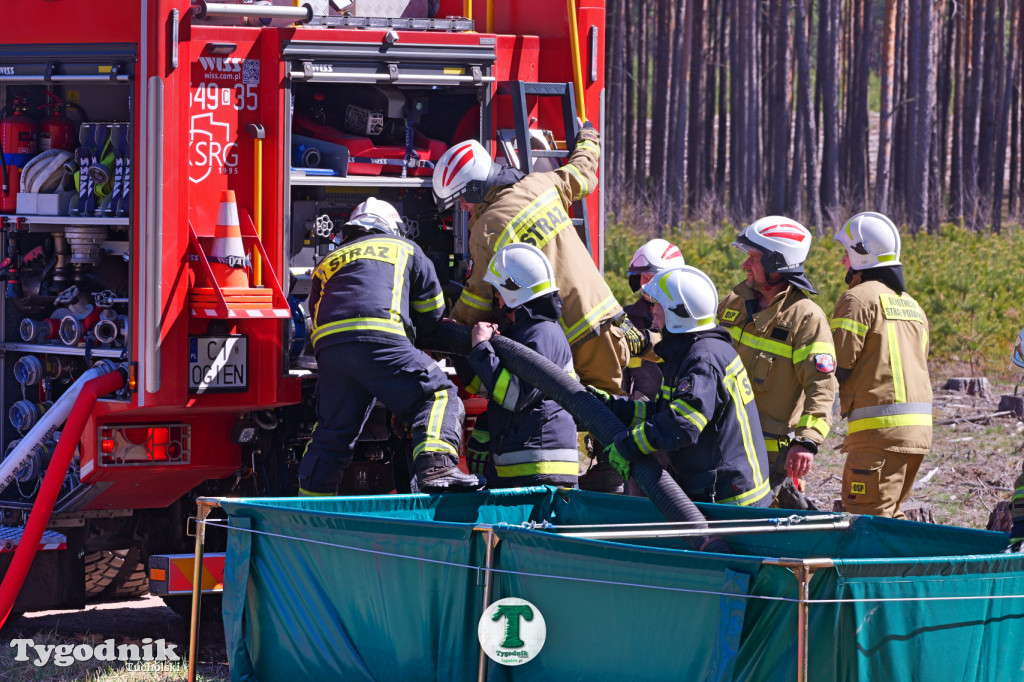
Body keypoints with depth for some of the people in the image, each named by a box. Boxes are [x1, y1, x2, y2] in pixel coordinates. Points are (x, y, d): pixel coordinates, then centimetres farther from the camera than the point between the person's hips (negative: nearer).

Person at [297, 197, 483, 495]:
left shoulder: (327, 262, 37)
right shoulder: (405, 249, 28)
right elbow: (432, 311, 28)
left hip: (327, 347, 5)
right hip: (379, 339, -5)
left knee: (332, 433, 14)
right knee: (439, 396, -4)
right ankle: (436, 466, -29)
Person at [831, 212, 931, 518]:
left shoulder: (859, 298, -7)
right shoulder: (911, 305, 21)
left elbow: (837, 366, -11)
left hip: (880, 427, -9)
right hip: (919, 428, 9)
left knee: (867, 516, -8)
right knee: (889, 511, 16)